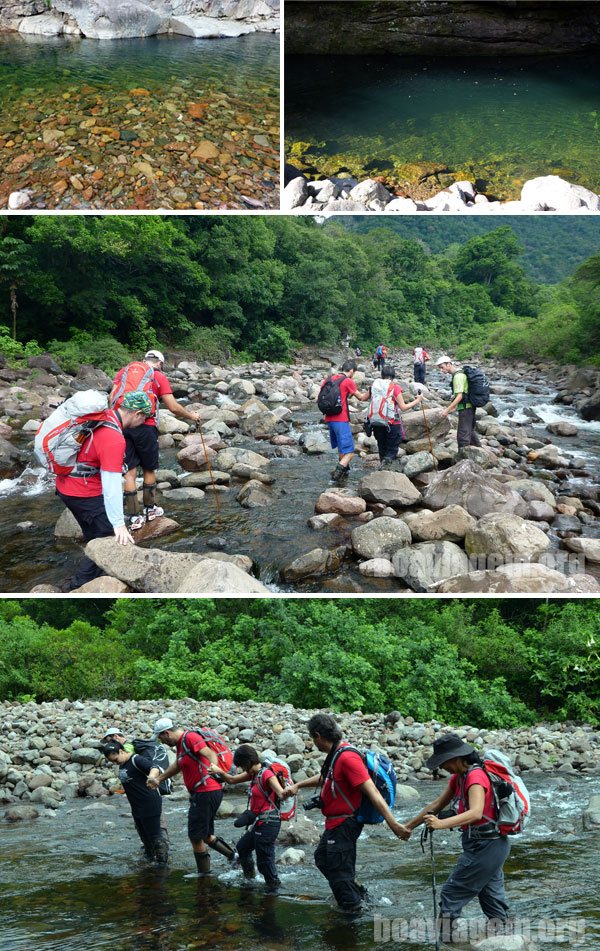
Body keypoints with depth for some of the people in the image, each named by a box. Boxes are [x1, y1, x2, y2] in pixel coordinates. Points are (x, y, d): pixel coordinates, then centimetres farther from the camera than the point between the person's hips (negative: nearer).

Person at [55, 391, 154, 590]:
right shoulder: (114, 439, -28)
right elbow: (112, 485, -31)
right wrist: (119, 524, -29)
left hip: (65, 484, 9)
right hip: (83, 494, -9)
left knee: (94, 536, 22)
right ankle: (79, 585, 4)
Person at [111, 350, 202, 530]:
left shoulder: (124, 370, 17)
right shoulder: (159, 376, 7)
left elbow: (111, 397, 7)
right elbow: (173, 407, 3)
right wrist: (191, 416, 19)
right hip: (145, 426, -3)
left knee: (129, 471, 6)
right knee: (149, 469, 17)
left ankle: (133, 517, 7)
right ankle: (150, 509, 27)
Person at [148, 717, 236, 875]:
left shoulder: (190, 737, -14)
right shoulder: (180, 743, 16)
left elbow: (209, 753, -29)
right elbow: (177, 765, 33)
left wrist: (214, 767, -48)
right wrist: (158, 779, 41)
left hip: (206, 792, -10)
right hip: (202, 793, 10)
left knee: (196, 837, -1)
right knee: (205, 835, 18)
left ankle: (203, 873, 8)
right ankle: (233, 855, 25)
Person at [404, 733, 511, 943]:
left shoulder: (476, 776, -22)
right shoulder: (458, 777, 6)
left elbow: (476, 813, -37)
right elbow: (437, 804, 15)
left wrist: (441, 824, -47)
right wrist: (409, 826, 16)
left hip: (485, 846, -10)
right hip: (492, 846, 10)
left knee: (451, 894, -4)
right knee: (492, 897, 14)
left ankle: (444, 939, 1)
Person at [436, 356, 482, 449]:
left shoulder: (458, 376, -19)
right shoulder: (461, 372, 12)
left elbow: (459, 396, -25)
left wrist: (447, 410, -22)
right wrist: (454, 408, 20)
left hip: (465, 409, -10)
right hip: (470, 407, 10)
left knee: (463, 436, -5)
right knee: (470, 432, 24)